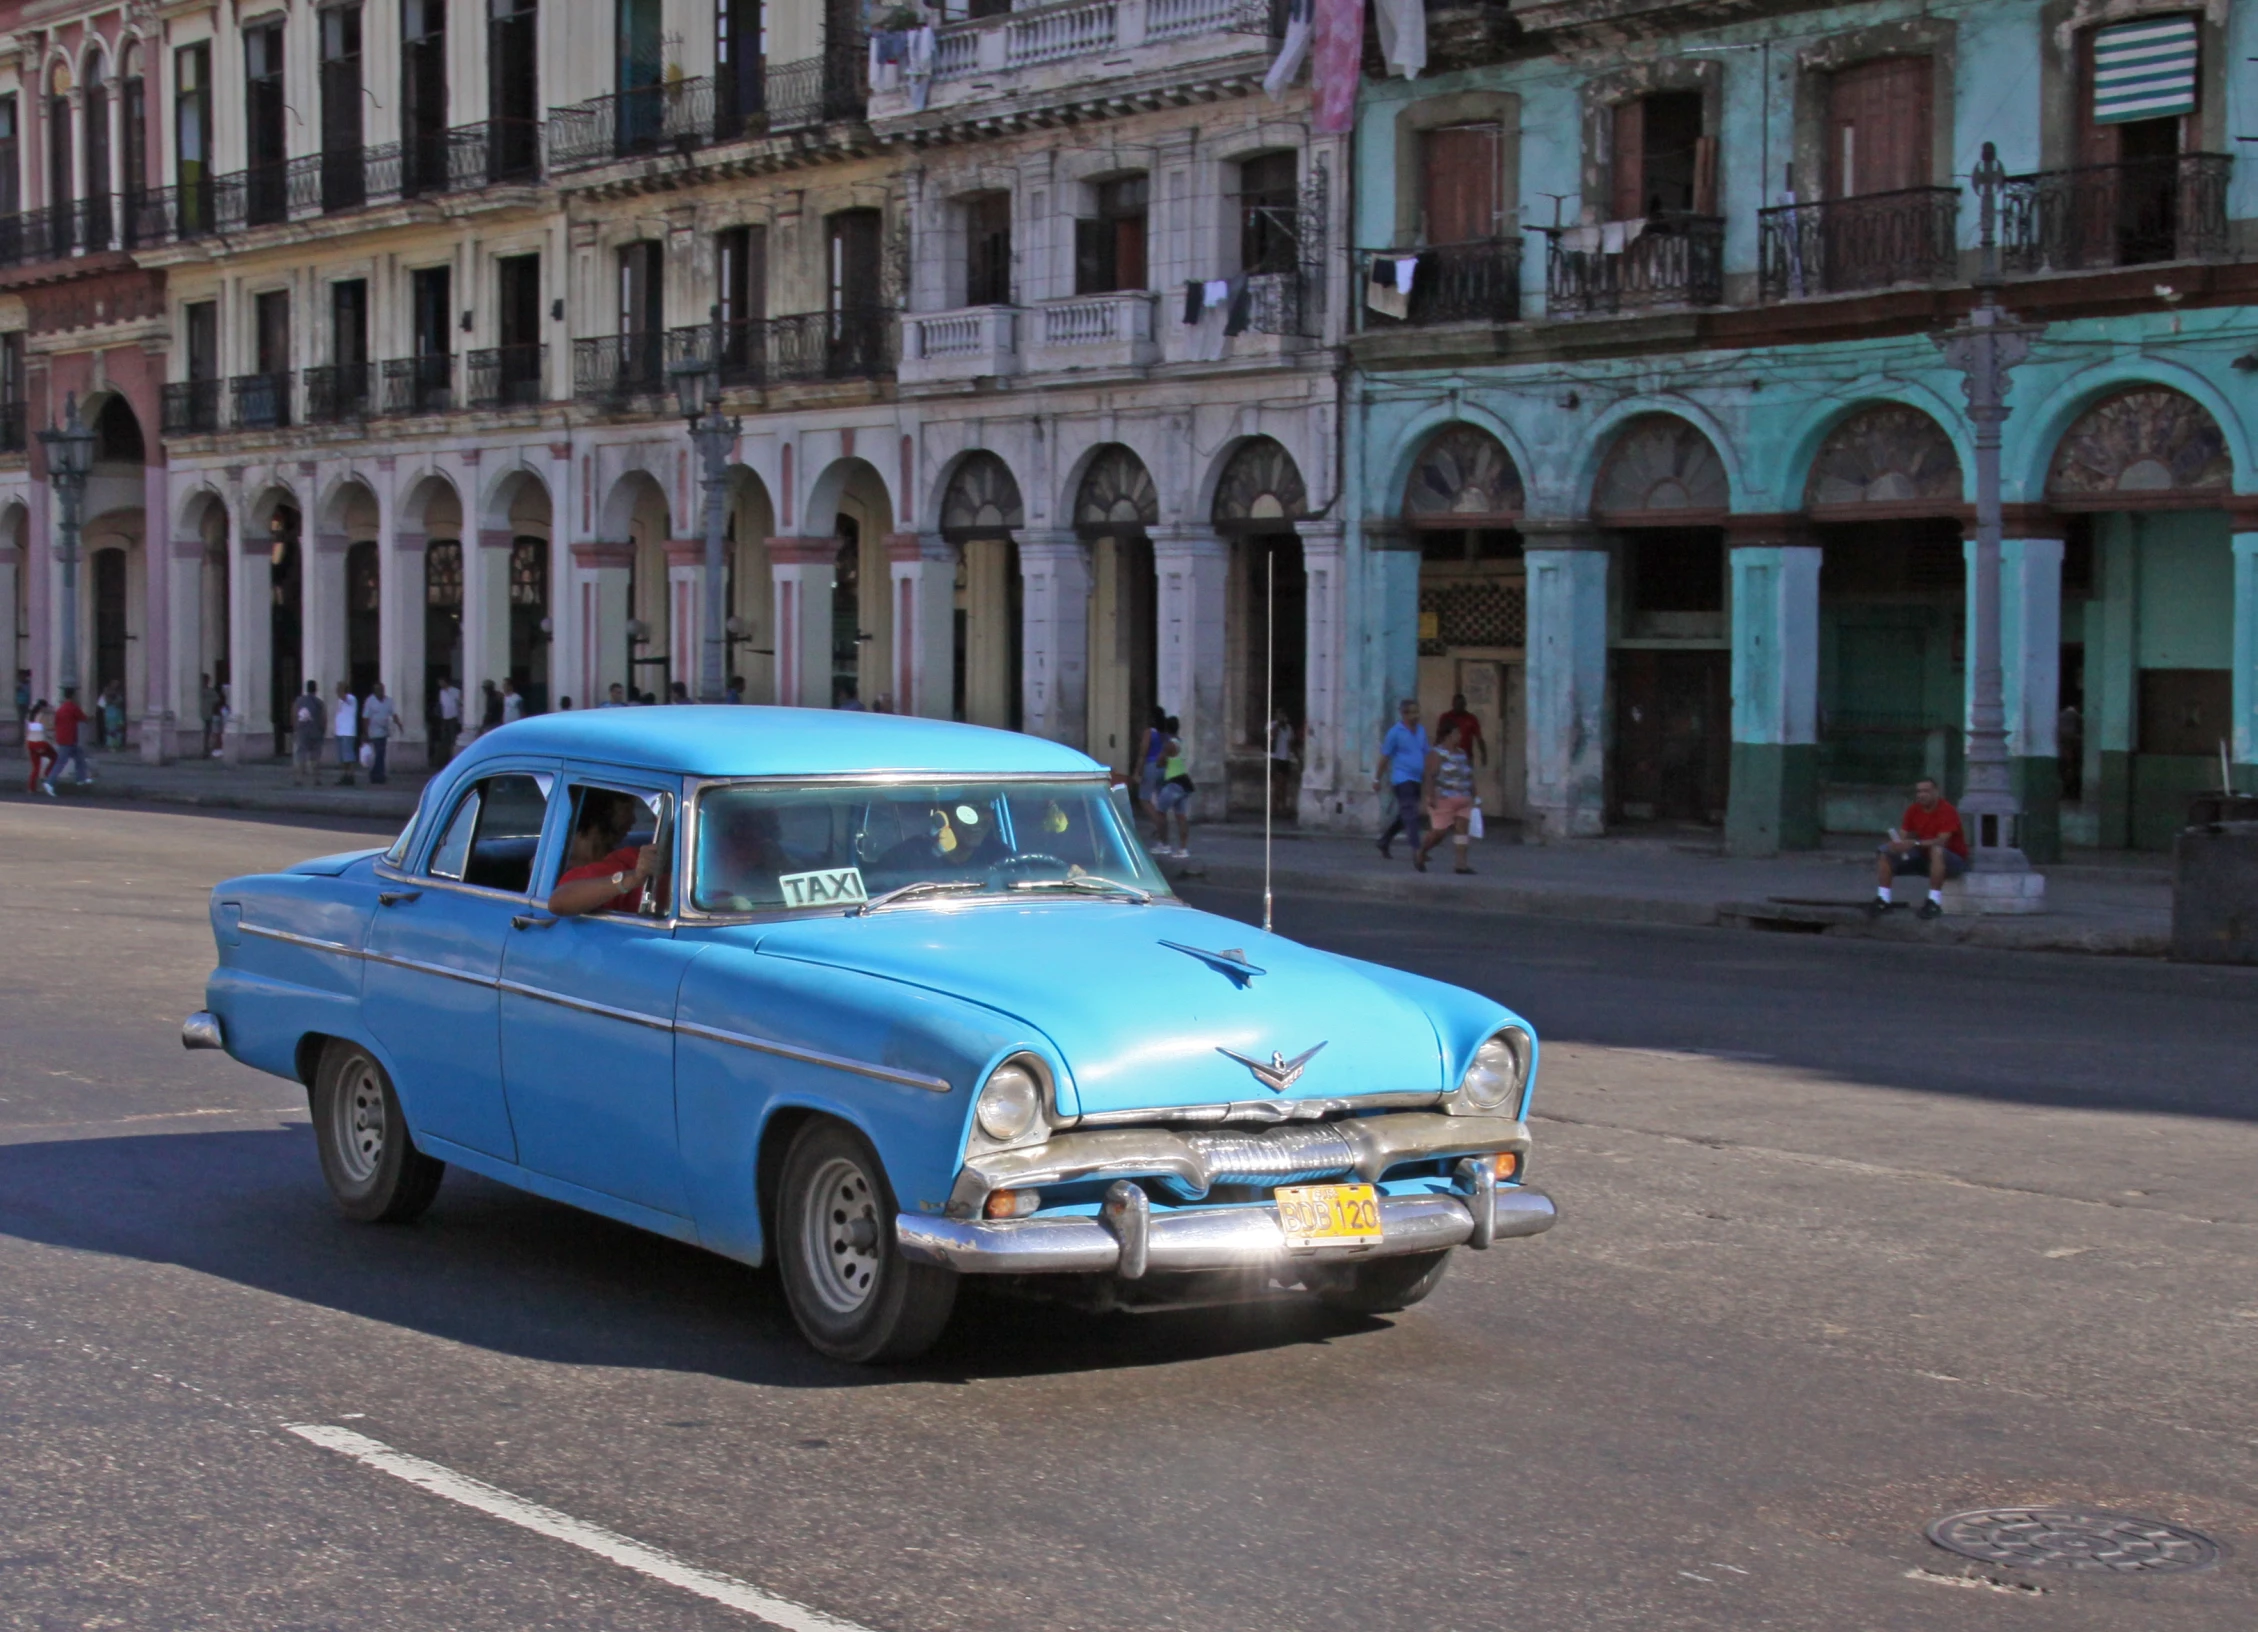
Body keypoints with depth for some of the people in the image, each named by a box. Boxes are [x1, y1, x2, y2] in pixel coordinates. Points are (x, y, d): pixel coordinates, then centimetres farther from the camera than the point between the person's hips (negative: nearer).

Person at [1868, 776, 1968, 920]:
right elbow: (1902, 836, -4)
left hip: (1952, 858, -6)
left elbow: (1941, 841, -30)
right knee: (1884, 853, -9)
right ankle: (1883, 900, -16)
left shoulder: (1947, 810, -19)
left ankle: (1934, 903, -40)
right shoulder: (1913, 810, -1)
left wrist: (1915, 844, -44)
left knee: (1936, 850, -41)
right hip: (1923, 856, 6)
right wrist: (1897, 844, -29)